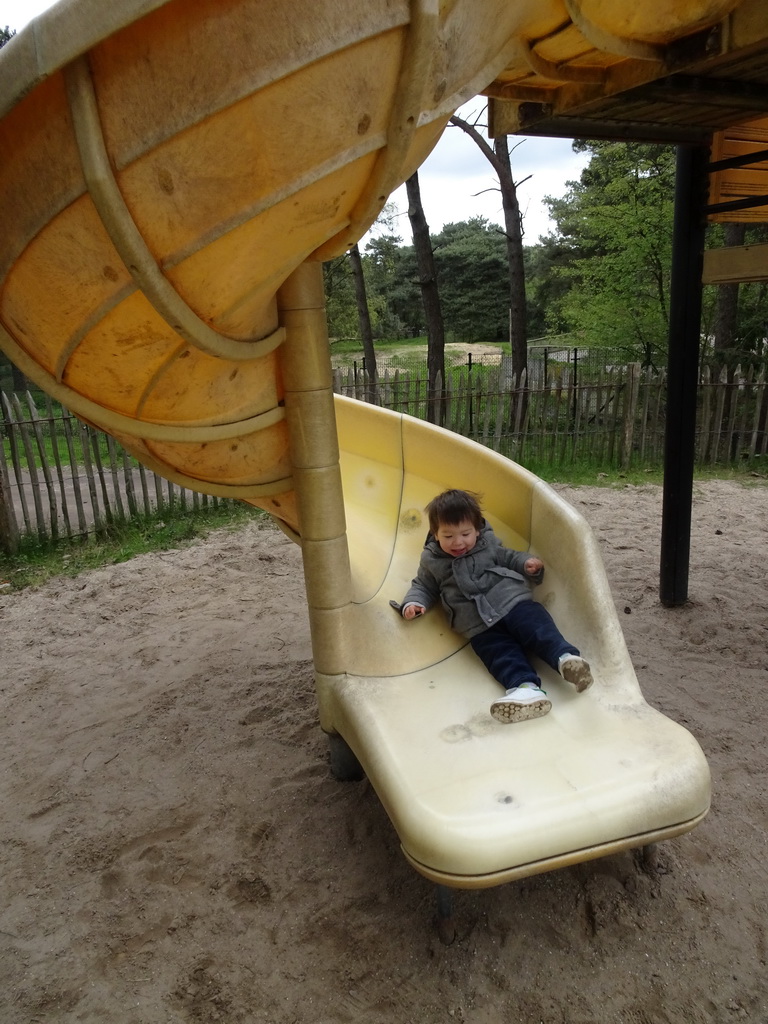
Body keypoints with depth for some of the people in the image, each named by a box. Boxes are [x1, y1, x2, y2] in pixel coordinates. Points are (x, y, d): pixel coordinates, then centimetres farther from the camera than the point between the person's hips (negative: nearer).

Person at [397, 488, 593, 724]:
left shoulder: (488, 543, 14)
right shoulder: (431, 561, 13)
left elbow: (506, 556, 26)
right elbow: (424, 586, 22)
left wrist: (525, 563, 6)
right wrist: (413, 602, 2)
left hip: (511, 599, 1)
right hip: (479, 624, -1)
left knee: (536, 627, -25)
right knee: (500, 652, -24)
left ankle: (565, 657, -44)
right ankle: (526, 686, -45)